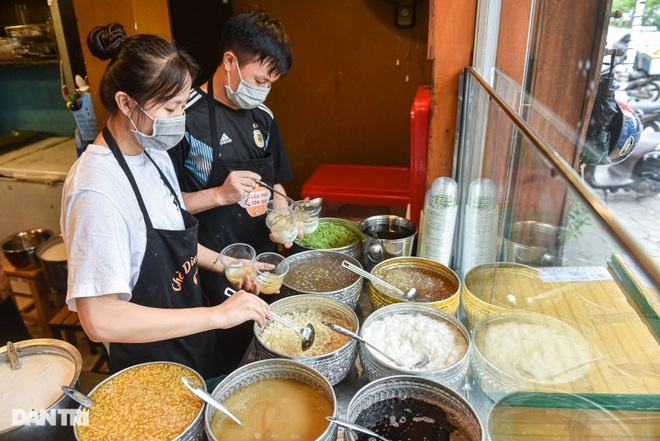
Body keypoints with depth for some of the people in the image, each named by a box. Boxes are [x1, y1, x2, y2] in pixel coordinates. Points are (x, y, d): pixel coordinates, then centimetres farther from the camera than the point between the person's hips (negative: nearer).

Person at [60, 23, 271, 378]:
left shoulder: (155, 156, -2)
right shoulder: (96, 189, -30)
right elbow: (99, 319, -33)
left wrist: (225, 265, 0)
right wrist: (217, 315, -33)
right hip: (149, 366, -7)